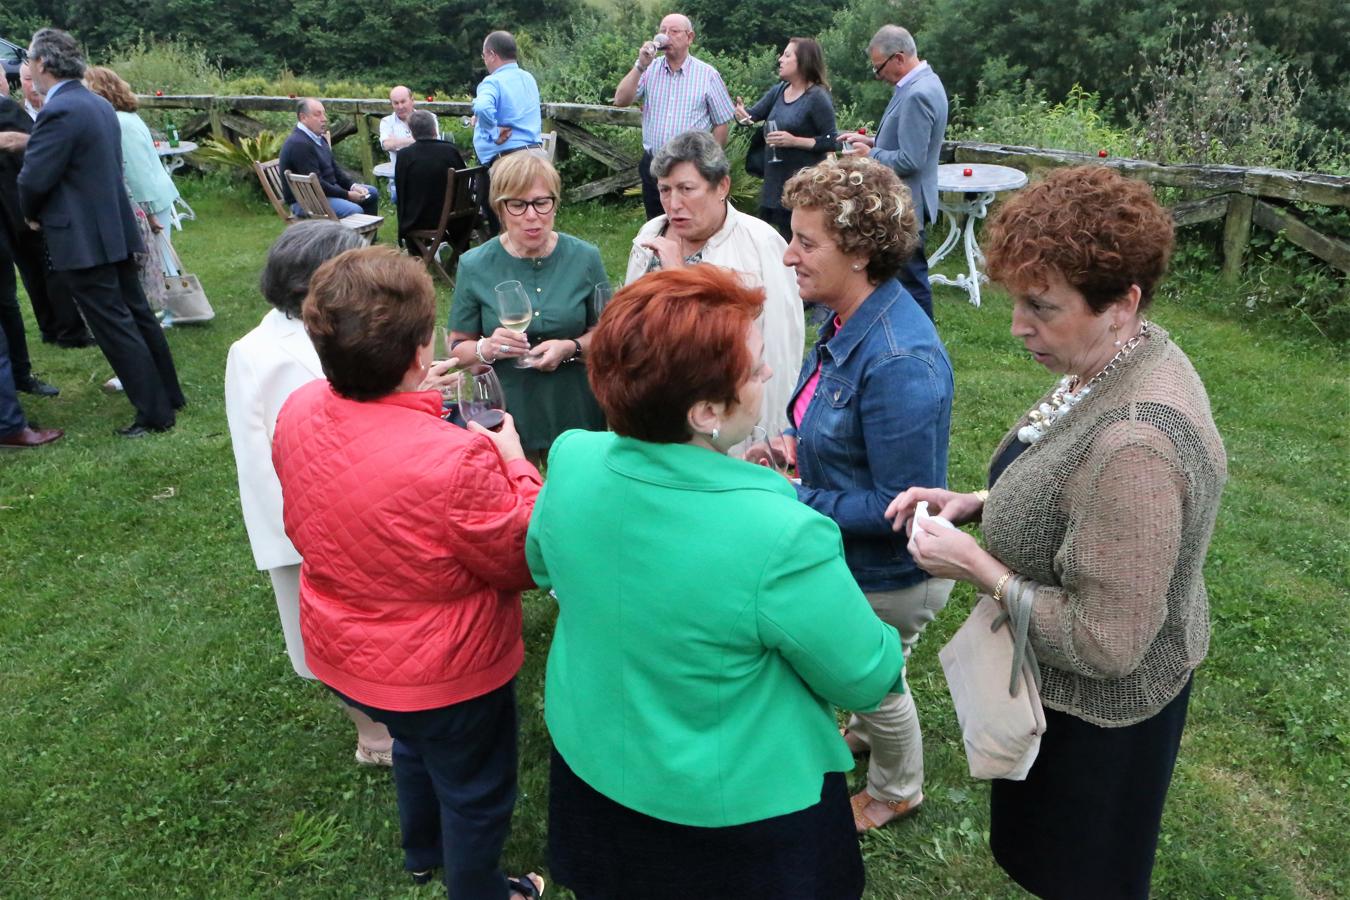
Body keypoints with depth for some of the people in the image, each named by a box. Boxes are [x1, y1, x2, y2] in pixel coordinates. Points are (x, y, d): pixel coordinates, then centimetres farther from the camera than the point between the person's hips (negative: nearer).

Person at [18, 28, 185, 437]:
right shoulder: (100, 105, 11)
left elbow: (33, 179, -18)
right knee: (137, 316, 16)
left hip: (82, 238, -9)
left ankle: (155, 413, 1)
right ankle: (169, 395, 24)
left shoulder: (58, 112, -18)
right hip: (114, 228, 9)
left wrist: (33, 215, 1)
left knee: (115, 328, -3)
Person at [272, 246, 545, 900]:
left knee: (415, 747, 36)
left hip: (339, 654, 7)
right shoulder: (459, 460, -39)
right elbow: (524, 561, -22)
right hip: (444, 674, -7)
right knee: (476, 793, 23)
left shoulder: (296, 413, -16)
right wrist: (514, 463, -10)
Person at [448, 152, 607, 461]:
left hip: (574, 413, 1)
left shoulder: (585, 258, -6)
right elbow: (458, 349, -2)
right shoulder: (474, 266, -7)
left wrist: (571, 349, -19)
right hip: (504, 415, -1)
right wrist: (487, 349, -23)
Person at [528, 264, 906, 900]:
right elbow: (866, 679, -20)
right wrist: (890, 651, 3)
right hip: (738, 803, -4)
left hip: (590, 762, 5)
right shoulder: (781, 538, -37)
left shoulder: (571, 461, -20)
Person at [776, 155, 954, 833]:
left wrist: (795, 499, -26)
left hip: (888, 574, -8)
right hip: (848, 556, 8)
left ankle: (895, 791, 51)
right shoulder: (847, 321, -7)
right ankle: (866, 732, 63)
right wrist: (798, 448, -6)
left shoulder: (900, 362, -35)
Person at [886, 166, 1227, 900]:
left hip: (1098, 708, -8)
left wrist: (979, 570, -24)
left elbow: (1106, 643, -31)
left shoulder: (1134, 442, -37)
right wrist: (975, 504, -4)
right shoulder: (1125, 359, -8)